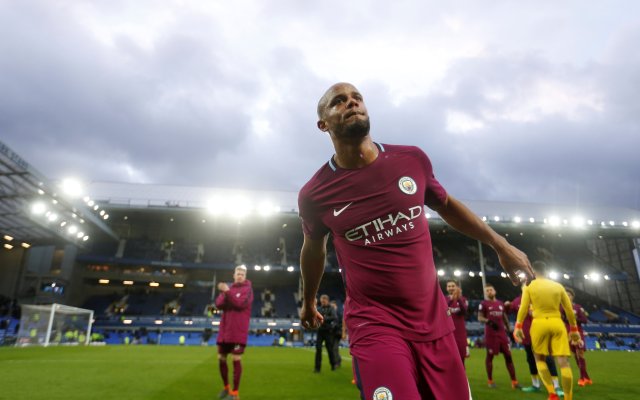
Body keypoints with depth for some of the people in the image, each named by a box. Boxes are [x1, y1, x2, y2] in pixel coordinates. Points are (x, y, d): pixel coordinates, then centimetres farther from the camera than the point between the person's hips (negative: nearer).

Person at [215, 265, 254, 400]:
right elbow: (218, 304, 3)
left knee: (236, 360, -4)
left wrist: (228, 292, -22)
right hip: (224, 330, 6)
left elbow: (241, 303, -19)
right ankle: (226, 387, 30)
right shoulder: (228, 288, 14)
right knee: (221, 359, 11)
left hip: (238, 331, -6)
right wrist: (225, 294, -15)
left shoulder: (247, 289, -2)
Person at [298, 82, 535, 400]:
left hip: (434, 322, 4)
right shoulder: (314, 195, -9)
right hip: (374, 326, -3)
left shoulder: (413, 160, -4)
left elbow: (446, 205, 15)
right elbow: (314, 249, 11)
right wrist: (308, 301, 25)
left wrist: (500, 244, 20)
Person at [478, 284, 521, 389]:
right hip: (490, 333, -5)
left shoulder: (501, 303, 14)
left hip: (502, 332, 5)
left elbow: (504, 317, 20)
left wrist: (509, 329, 15)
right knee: (490, 356, 4)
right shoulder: (483, 303, -3)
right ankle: (490, 380, 15)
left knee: (508, 355, 3)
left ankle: (514, 381, 10)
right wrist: (488, 321, -25)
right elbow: (480, 318, -7)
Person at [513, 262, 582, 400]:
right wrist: (574, 329, 19)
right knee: (563, 362, 1)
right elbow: (569, 310, 11)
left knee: (540, 359, 13)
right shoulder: (558, 286, 10)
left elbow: (523, 309, -4)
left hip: (539, 324, -2)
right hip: (557, 323, 2)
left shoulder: (529, 287, 4)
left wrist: (518, 327, -1)